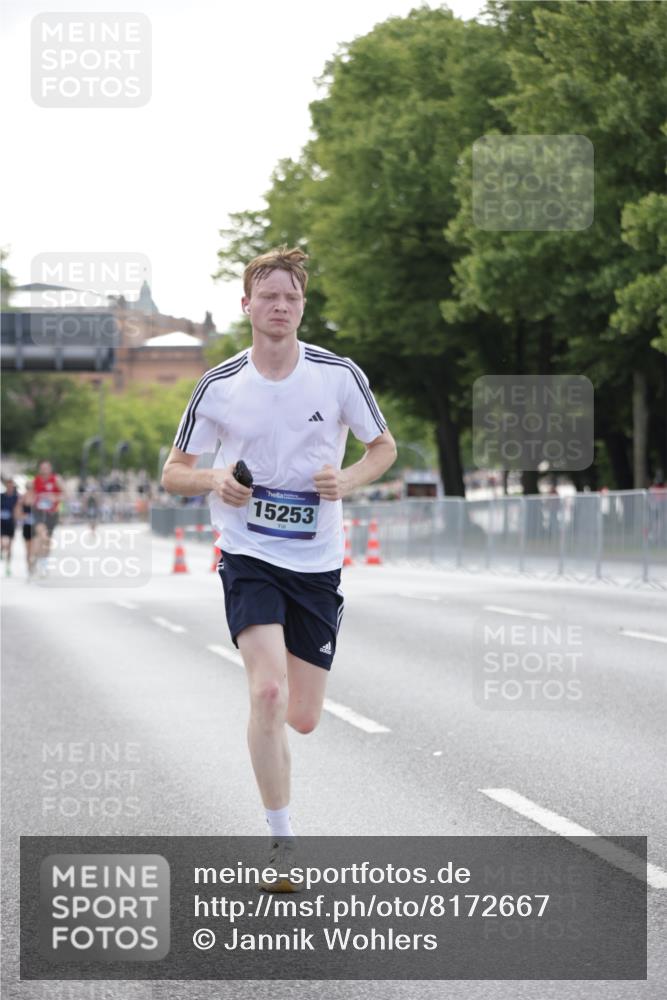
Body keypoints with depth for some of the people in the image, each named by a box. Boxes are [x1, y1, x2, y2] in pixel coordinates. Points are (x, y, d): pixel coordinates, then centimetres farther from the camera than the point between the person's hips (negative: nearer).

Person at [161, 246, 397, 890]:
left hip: (317, 563, 2)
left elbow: (384, 446, 10)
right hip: (249, 555, -2)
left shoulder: (339, 375, -3)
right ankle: (281, 840, -11)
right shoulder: (218, 386, -3)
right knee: (267, 692, -21)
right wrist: (214, 480, -17)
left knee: (302, 717, 4)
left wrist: (349, 480, -11)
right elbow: (173, 473, 6)